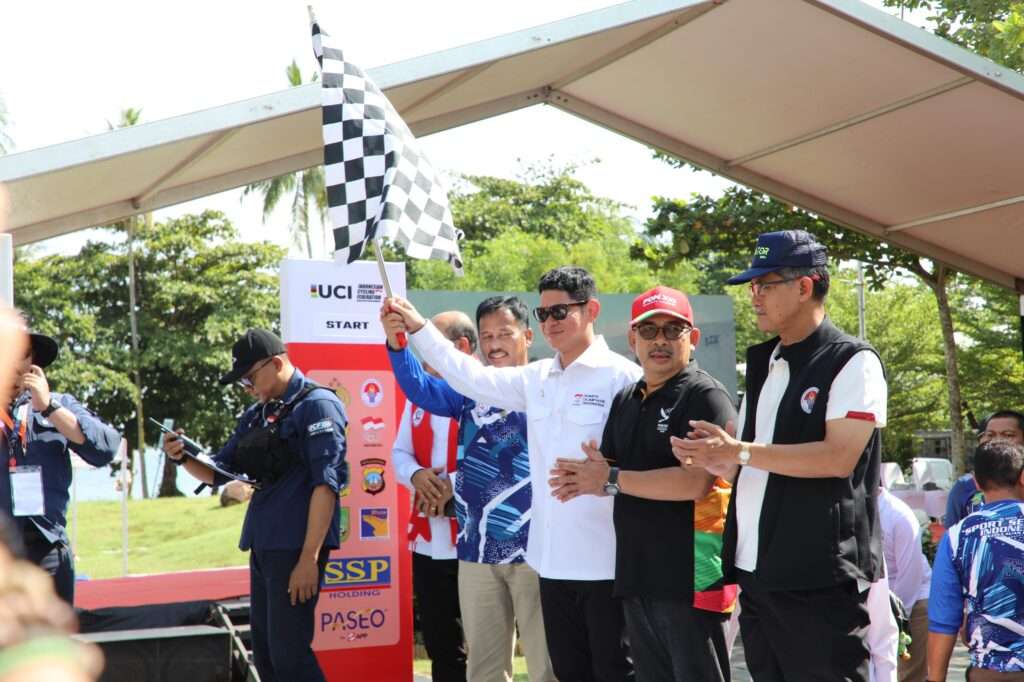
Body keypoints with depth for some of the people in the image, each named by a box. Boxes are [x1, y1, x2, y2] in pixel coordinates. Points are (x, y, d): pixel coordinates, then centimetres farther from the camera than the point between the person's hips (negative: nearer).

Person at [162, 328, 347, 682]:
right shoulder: (255, 415, 15)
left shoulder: (317, 405, -9)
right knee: (265, 653, 11)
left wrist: (309, 557, -21)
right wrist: (183, 457, -1)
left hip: (296, 547, -8)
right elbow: (217, 472, 21)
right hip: (263, 546, 8)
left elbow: (325, 484, -16)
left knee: (289, 653, -9)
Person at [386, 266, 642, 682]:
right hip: (553, 558, 7)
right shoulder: (536, 379, 12)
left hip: (604, 560, -7)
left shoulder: (622, 376, -9)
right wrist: (417, 328, 10)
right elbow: (470, 378, 14)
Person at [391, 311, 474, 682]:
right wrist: (417, 475, -6)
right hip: (427, 540, 7)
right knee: (439, 642, 14)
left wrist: (453, 485, -23)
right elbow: (399, 452, 16)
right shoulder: (419, 394, 15)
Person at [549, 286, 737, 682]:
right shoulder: (626, 400, 15)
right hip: (637, 574, 8)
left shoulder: (705, 397, -10)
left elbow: (695, 483, -22)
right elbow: (607, 473, 15)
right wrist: (586, 478, -10)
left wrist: (612, 479, -16)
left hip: (692, 576, -8)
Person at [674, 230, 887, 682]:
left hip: (821, 580, -8)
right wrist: (711, 458, -1)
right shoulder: (762, 363, 17)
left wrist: (741, 452, -19)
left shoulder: (853, 362, -7)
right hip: (756, 574, 8)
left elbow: (839, 456, -19)